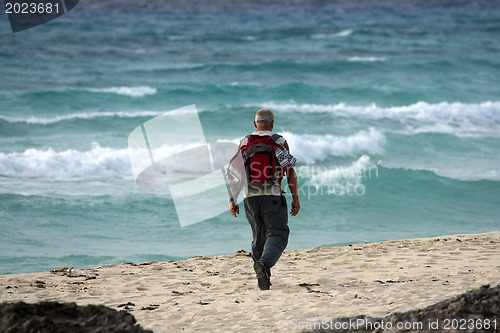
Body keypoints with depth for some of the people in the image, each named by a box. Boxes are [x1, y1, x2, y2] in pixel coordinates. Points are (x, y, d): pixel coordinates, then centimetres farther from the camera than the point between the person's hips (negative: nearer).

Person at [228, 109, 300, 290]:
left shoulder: (244, 143, 7)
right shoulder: (280, 142, 0)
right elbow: (291, 172, -3)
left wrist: (232, 199, 3)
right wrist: (295, 198, 3)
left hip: (251, 196, 3)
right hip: (273, 197, -3)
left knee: (259, 237, 15)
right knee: (277, 235, -4)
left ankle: (263, 277, 17)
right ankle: (264, 263, -32)